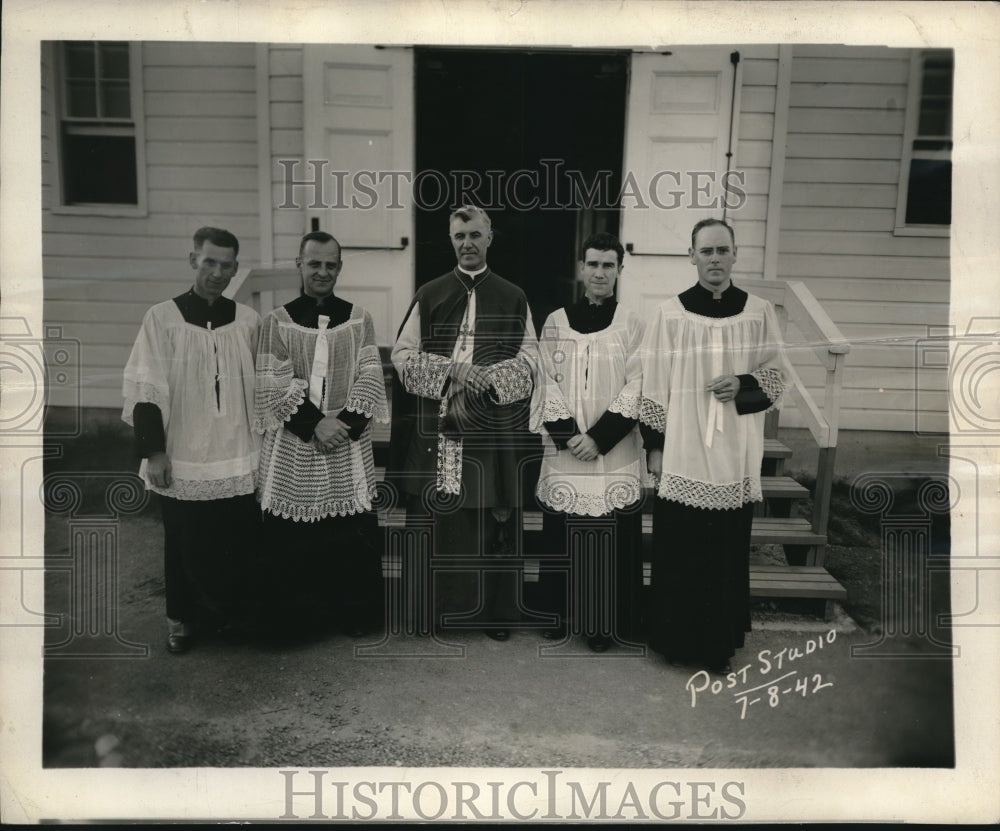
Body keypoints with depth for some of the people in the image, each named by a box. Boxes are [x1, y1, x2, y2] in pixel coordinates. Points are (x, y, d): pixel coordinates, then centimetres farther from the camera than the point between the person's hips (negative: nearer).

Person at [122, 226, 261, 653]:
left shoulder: (248, 321, 1)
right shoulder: (162, 318, -6)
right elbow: (145, 391, -5)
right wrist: (154, 451, -7)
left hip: (238, 459, 2)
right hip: (183, 459, -2)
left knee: (238, 541, 8)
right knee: (186, 544, 10)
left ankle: (234, 613, 30)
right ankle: (182, 618, 30)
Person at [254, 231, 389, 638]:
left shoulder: (359, 319, 6)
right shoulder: (277, 321, 2)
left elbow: (370, 378, 0)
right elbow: (275, 385, -5)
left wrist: (346, 423, -12)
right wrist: (315, 424, -14)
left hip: (349, 444, 1)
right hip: (293, 447, -1)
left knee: (353, 533, 4)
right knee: (291, 540, 4)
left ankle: (354, 613, 21)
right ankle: (295, 616, 21)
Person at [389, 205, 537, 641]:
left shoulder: (513, 298, 10)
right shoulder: (429, 295, 11)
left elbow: (528, 359, 4)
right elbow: (402, 353, 5)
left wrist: (488, 377, -14)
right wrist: (450, 369, -11)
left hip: (495, 424, 0)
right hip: (437, 425, 1)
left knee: (496, 518, 3)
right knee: (439, 518, 1)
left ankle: (498, 610, 16)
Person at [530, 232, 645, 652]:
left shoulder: (631, 325, 1)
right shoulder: (555, 323, 5)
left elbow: (635, 387, -4)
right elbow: (548, 384, 2)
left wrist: (599, 437, -13)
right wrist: (569, 436, -10)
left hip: (614, 452, -1)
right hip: (564, 450, 1)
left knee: (611, 534, 2)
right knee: (561, 532, 7)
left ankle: (604, 622, 16)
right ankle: (559, 613, 23)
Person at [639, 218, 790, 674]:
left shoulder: (760, 312, 2)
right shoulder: (669, 313, -2)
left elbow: (778, 373, 8)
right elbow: (653, 386, 1)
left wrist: (743, 385, -13)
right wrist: (654, 445, -1)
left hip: (736, 458, 1)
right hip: (682, 456, -1)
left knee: (728, 554, 9)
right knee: (678, 554, 5)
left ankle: (720, 643, 26)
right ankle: (677, 640, 23)